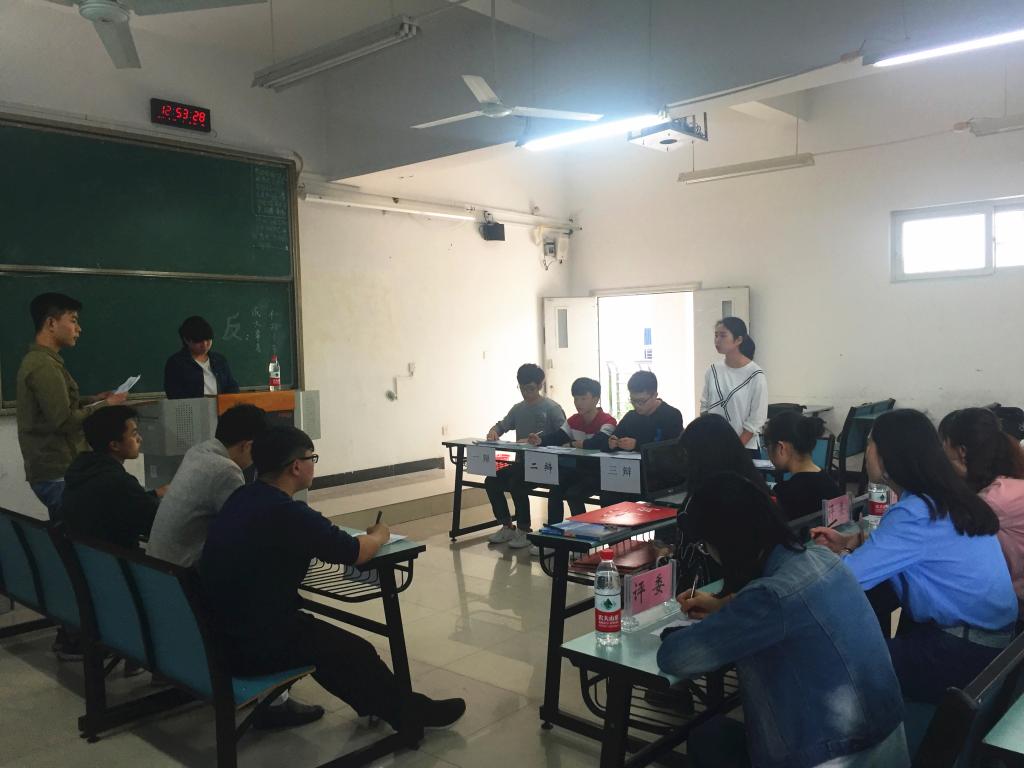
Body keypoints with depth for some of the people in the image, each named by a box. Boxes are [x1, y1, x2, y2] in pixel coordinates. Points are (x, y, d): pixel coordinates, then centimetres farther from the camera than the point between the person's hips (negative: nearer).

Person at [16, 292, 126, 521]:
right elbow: (64, 421, -23)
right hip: (58, 473, -10)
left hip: (54, 469, 10)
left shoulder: (36, 360, 14)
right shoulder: (43, 366, -19)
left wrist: (92, 400, 9)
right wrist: (105, 406, -13)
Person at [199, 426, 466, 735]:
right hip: (254, 647, -8)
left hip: (218, 632, 8)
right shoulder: (289, 514, -24)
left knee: (312, 630, 28)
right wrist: (379, 536, 8)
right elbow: (357, 553, -12)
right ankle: (409, 712, 30)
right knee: (356, 653, 9)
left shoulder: (241, 498, 1)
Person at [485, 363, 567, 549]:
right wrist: (493, 431, -9)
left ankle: (524, 531, -10)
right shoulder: (518, 408, 12)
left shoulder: (551, 408, -7)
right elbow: (502, 425, 16)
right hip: (522, 462, 7)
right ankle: (507, 527, 8)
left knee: (516, 484, -28)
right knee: (491, 481, -8)